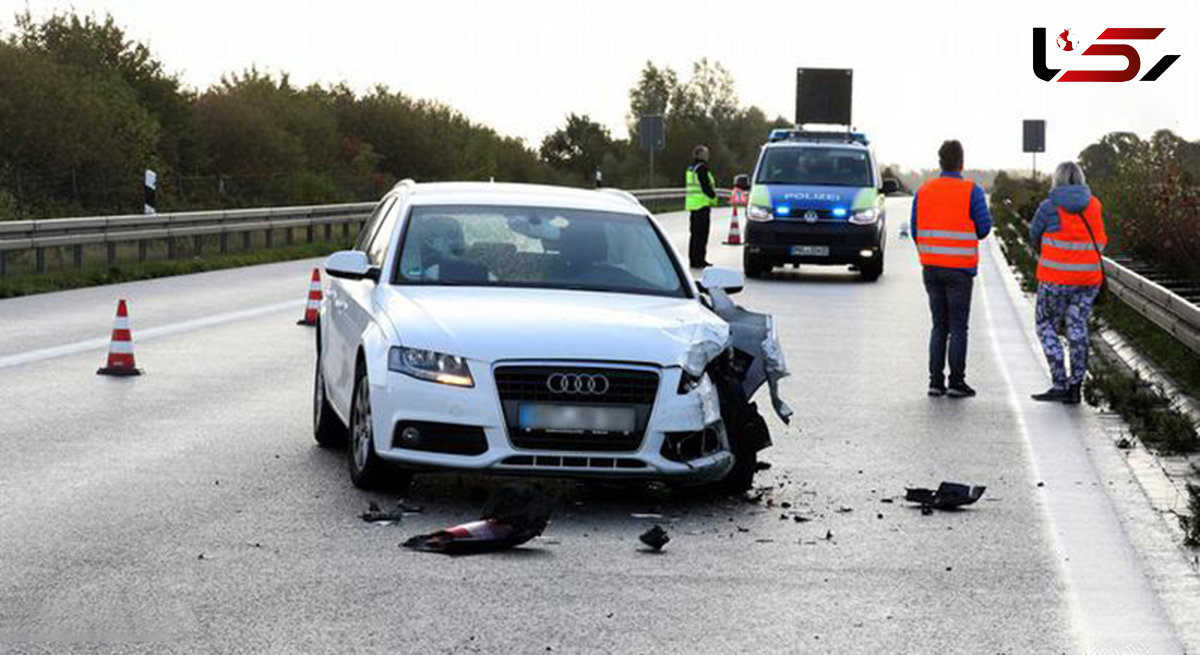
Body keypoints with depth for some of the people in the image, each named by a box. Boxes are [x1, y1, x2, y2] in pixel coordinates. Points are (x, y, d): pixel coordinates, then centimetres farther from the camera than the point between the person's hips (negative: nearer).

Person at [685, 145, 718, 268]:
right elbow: (706, 186, -18)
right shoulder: (702, 168, -13)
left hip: (692, 203, 10)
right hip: (702, 203, -10)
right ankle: (699, 260, -9)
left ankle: (693, 259, 17)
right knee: (701, 233, -8)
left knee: (694, 233, 14)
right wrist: (713, 196, -5)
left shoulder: (690, 169, 16)